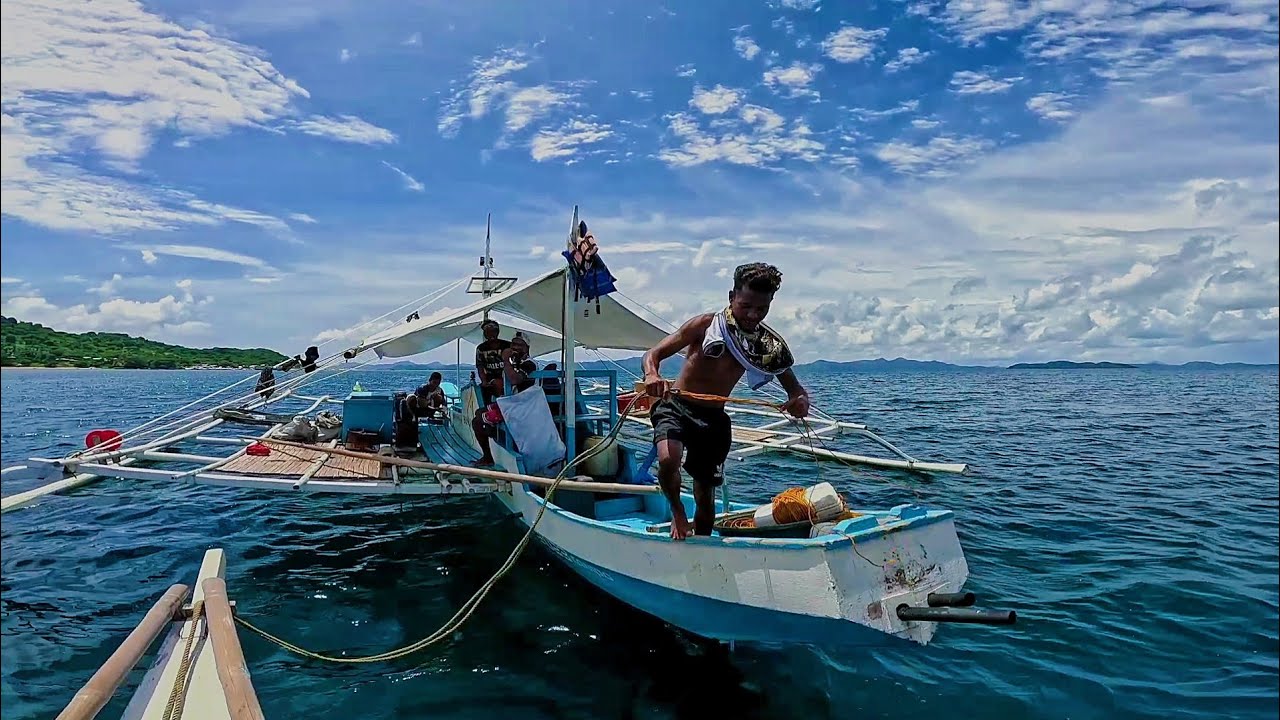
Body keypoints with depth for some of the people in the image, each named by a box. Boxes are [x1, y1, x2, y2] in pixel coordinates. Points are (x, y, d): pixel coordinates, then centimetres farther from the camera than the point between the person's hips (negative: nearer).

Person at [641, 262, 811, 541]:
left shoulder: (771, 345, -1)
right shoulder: (706, 325, -13)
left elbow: (795, 389, 7)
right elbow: (653, 354, -14)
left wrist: (801, 401, -19)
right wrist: (652, 375, -38)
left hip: (714, 419, 4)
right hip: (676, 406, -3)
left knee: (706, 497, 11)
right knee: (668, 460, -32)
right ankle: (677, 512, 1)